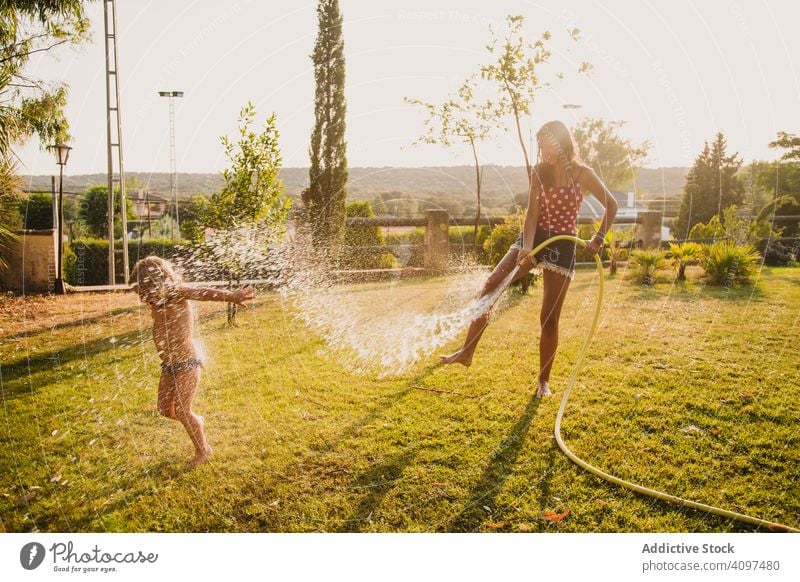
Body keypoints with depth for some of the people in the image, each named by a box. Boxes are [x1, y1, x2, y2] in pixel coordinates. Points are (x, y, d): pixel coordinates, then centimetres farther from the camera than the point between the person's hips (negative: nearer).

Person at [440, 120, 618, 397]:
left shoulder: (582, 174, -6)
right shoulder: (539, 172, 1)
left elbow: (611, 206, 4)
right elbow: (532, 212, -9)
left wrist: (598, 238, -5)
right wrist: (526, 247, -23)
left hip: (562, 246, -3)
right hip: (534, 238, 3)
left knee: (549, 318, -1)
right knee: (490, 287, -14)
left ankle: (544, 381, 15)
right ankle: (466, 352, -6)